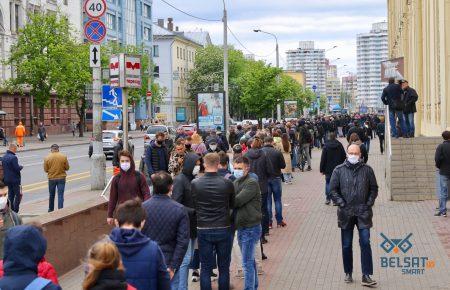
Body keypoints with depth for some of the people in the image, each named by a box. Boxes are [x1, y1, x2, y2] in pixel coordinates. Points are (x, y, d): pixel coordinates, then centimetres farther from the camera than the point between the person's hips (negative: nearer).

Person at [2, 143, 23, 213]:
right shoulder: (13, 157, -20)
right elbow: (17, 168, -22)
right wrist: (21, 167, -1)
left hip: (7, 179, 8)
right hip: (14, 179, -8)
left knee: (10, 194, 16)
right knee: (17, 194, 0)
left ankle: (11, 209, 19)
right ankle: (15, 211, -3)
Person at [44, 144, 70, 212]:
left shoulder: (47, 158, -7)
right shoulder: (63, 157, -7)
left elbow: (45, 170, -1)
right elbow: (67, 168, 1)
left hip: (51, 178, 1)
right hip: (61, 178, -1)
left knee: (51, 195, 17)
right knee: (60, 195, 0)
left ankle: (51, 210, 30)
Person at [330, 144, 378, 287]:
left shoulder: (367, 170, 3)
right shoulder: (339, 170, 1)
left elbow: (374, 189, 8)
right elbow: (333, 189, 3)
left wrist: (368, 204, -2)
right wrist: (342, 204, -6)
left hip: (363, 213, 0)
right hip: (346, 213, 1)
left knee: (365, 243, -6)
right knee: (347, 245, 9)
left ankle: (366, 276, -2)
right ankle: (348, 273, 23)